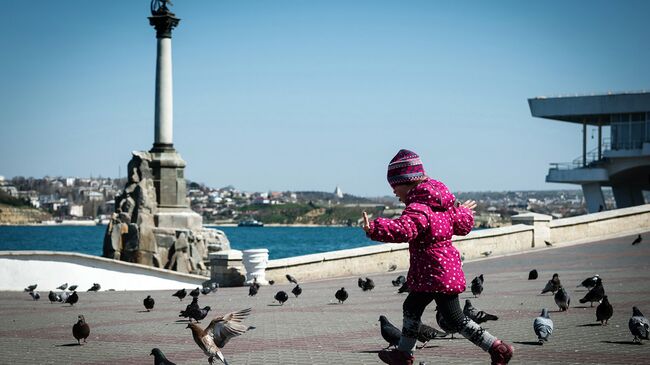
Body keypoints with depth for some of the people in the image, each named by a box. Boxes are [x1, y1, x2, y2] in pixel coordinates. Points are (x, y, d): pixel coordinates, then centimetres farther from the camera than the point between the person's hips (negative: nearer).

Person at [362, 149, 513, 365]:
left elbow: (403, 230, -40)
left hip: (437, 273, -10)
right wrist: (464, 211, 43)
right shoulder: (442, 204, 9)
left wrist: (374, 230, -47)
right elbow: (462, 225, 22)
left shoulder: (418, 209, -21)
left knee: (454, 318, -1)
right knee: (411, 307, 16)